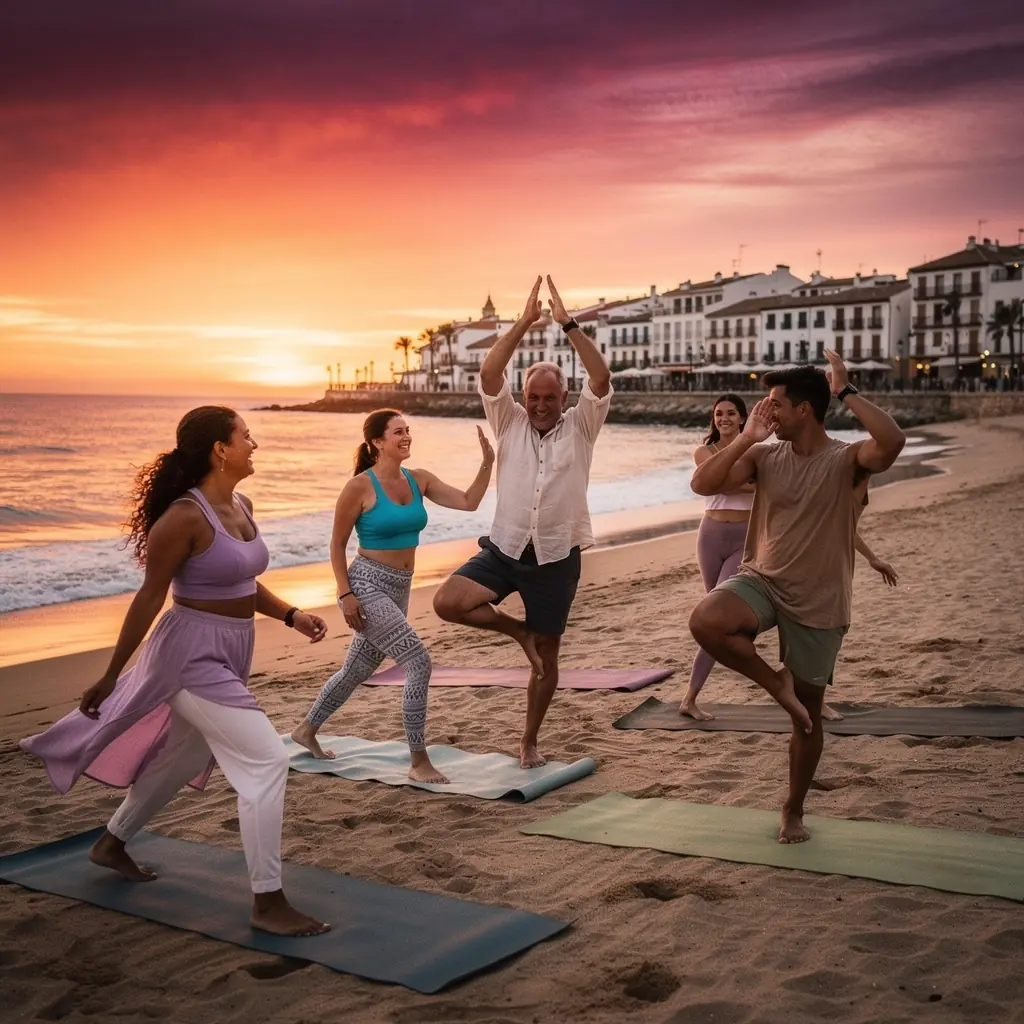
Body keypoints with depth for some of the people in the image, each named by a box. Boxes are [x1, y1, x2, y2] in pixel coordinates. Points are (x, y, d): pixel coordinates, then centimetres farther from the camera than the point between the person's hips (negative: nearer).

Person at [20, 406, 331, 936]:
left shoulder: (242, 506, 5)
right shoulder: (186, 517, -21)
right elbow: (150, 598, -16)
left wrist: (290, 616, 5)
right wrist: (111, 676, -10)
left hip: (229, 654, 10)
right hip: (194, 654, -10)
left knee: (183, 758, 25)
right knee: (266, 760, -14)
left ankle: (112, 844, 48)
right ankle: (268, 904, -5)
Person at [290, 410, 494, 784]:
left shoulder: (418, 480, 4)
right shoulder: (360, 486, -12)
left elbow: (468, 502, -1)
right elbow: (337, 545, -8)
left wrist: (487, 462, -13)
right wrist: (345, 594, -14)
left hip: (399, 589, 7)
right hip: (367, 585, -7)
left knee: (358, 669, 21)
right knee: (419, 663, -16)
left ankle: (307, 730, 43)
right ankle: (419, 762, -5)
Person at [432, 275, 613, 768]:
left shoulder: (579, 427, -1)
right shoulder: (509, 423, 1)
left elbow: (601, 379, -17)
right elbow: (489, 375, -14)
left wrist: (567, 324, -21)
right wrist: (524, 323, -20)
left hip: (556, 559, -1)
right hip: (503, 549, 1)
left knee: (546, 657, 8)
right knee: (447, 603, -20)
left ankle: (529, 741, 28)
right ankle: (520, 631, 4)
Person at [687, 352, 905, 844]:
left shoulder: (847, 460, -11)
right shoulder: (765, 457, 1)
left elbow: (893, 440, -33)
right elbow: (702, 484, -8)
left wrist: (845, 392, -24)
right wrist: (746, 437, -12)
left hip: (818, 603, -2)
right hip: (760, 581, 3)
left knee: (808, 714, 9)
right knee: (706, 622, -31)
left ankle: (793, 811, 31)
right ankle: (776, 682, -3)